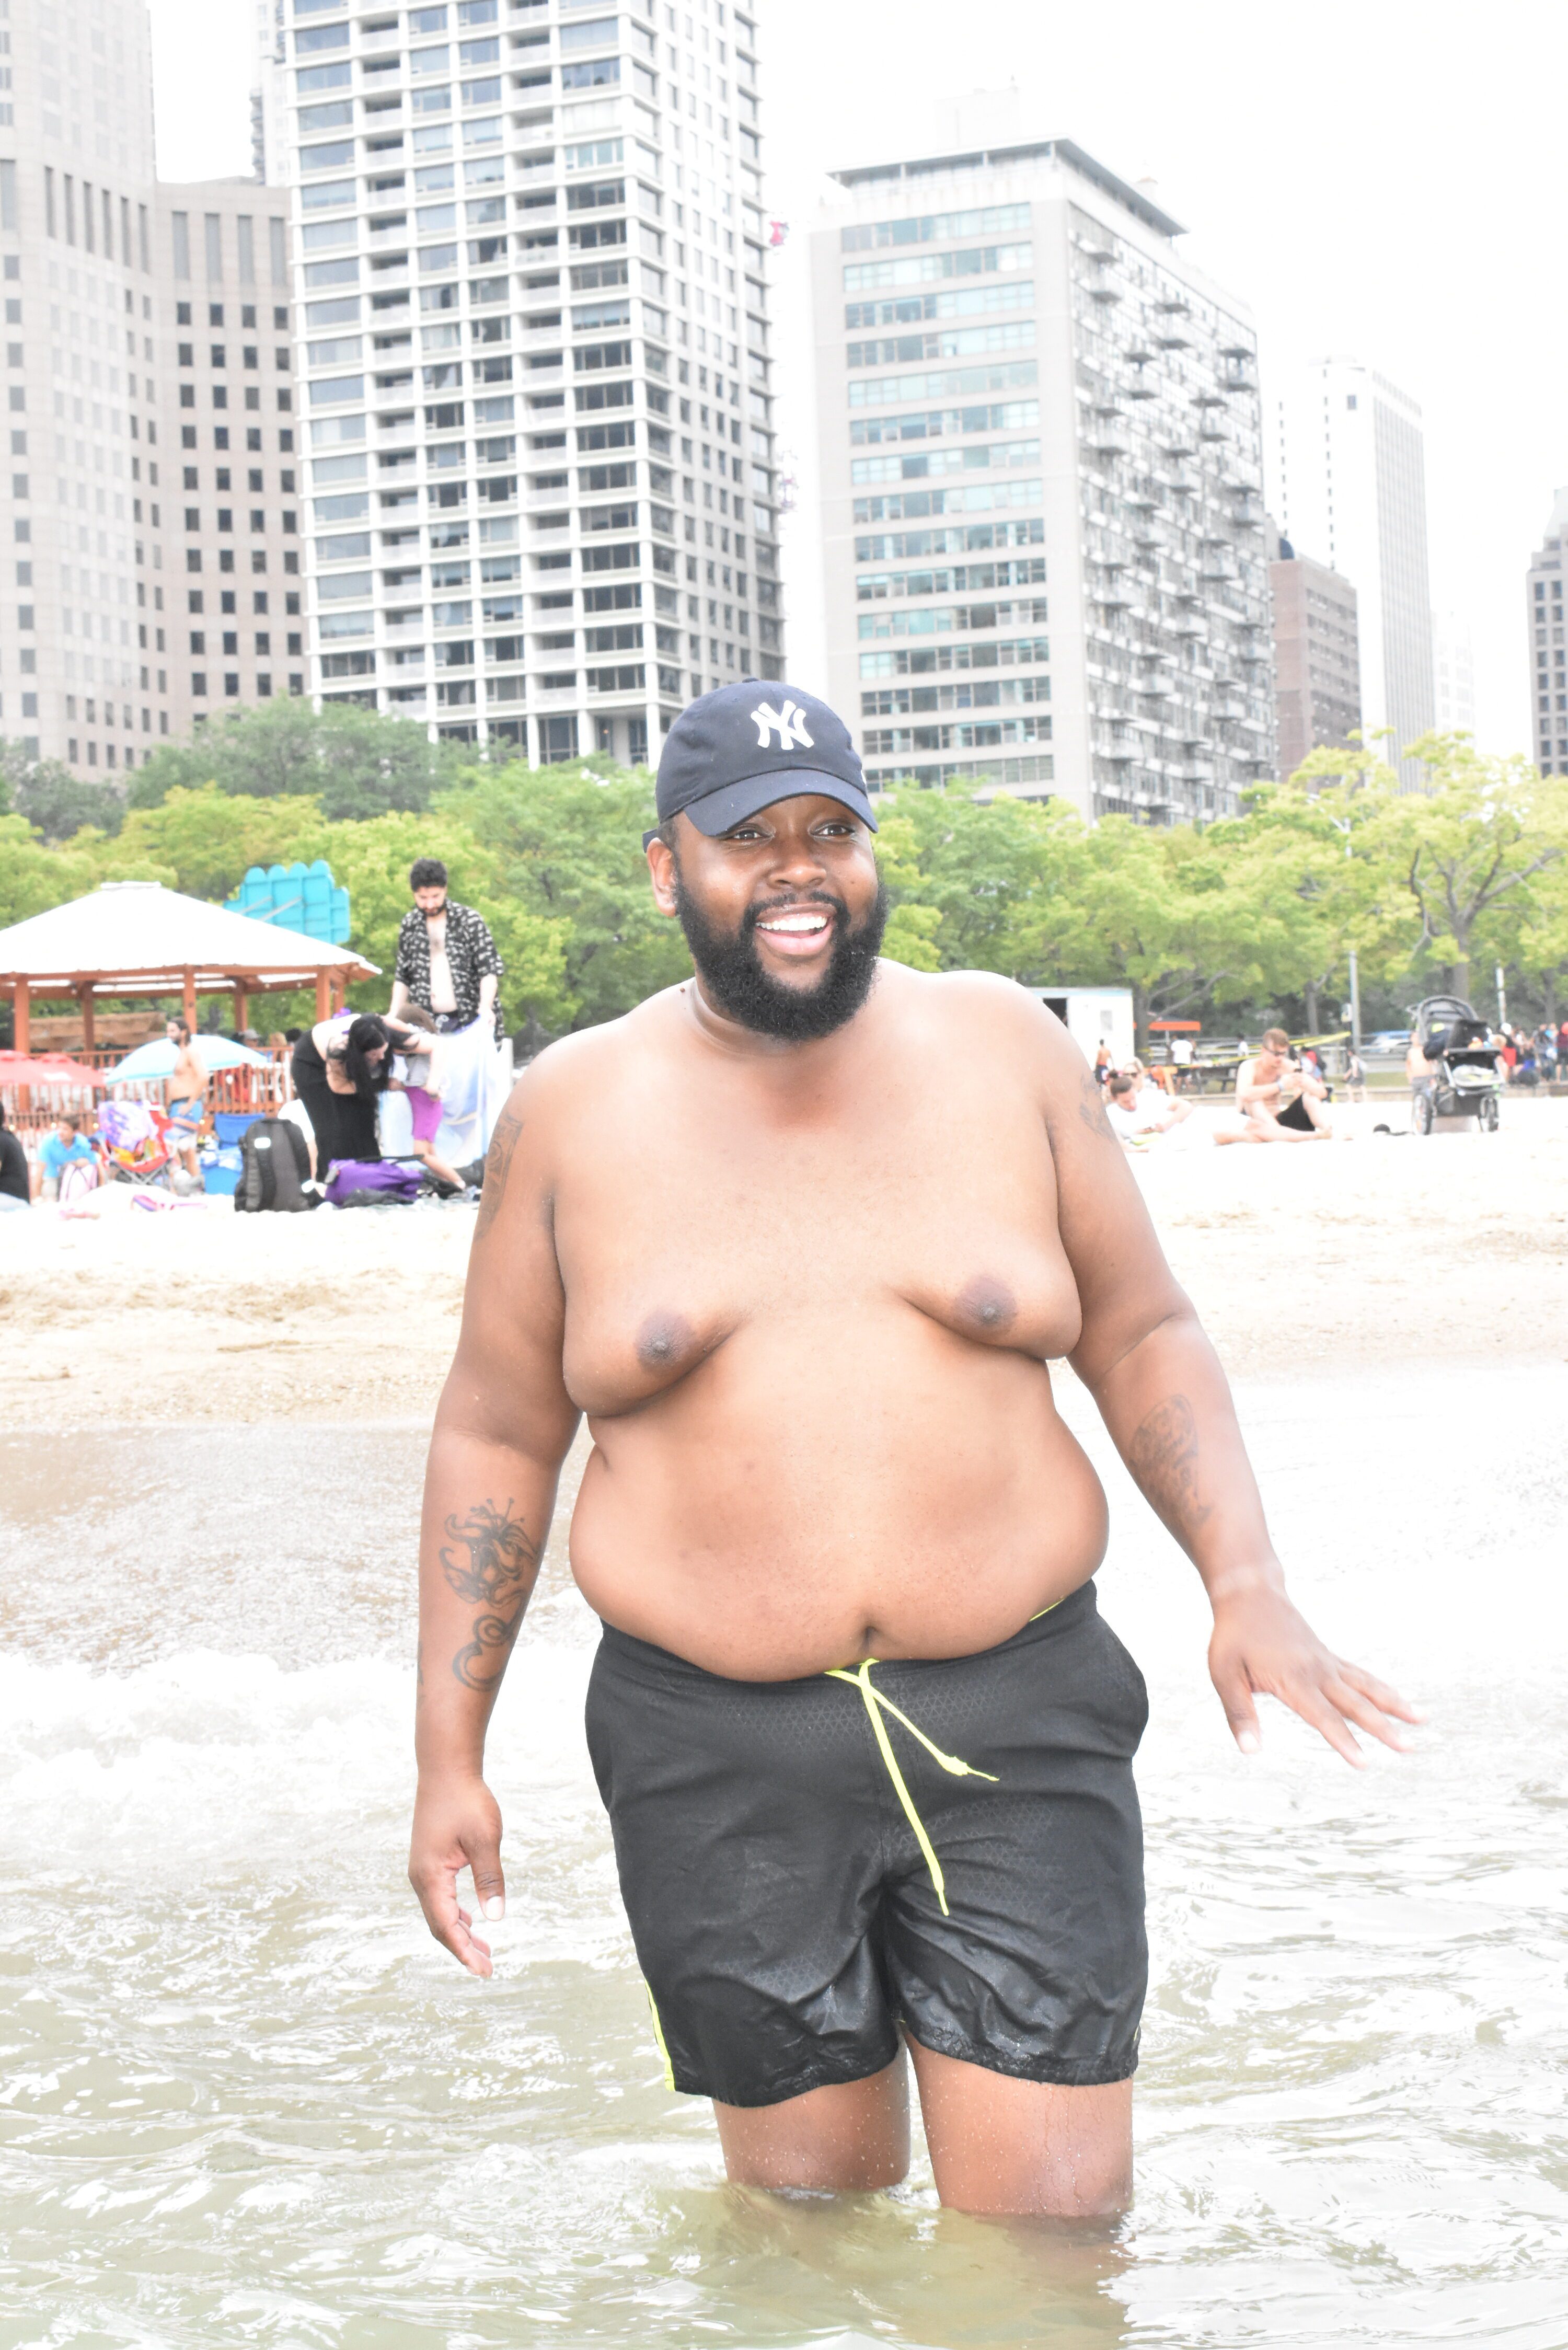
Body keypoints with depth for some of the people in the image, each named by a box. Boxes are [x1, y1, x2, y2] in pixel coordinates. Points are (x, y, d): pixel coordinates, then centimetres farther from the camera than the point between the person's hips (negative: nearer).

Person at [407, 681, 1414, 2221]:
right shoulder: (573, 1111, 1)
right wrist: (450, 1751, 4)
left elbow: (1141, 1338, 8)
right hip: (718, 1748, 0)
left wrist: (1246, 1588, -6)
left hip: (1017, 1722, 0)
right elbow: (496, 1434, 7)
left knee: (1057, 2236, -1)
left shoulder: (1003, 1048, 3)